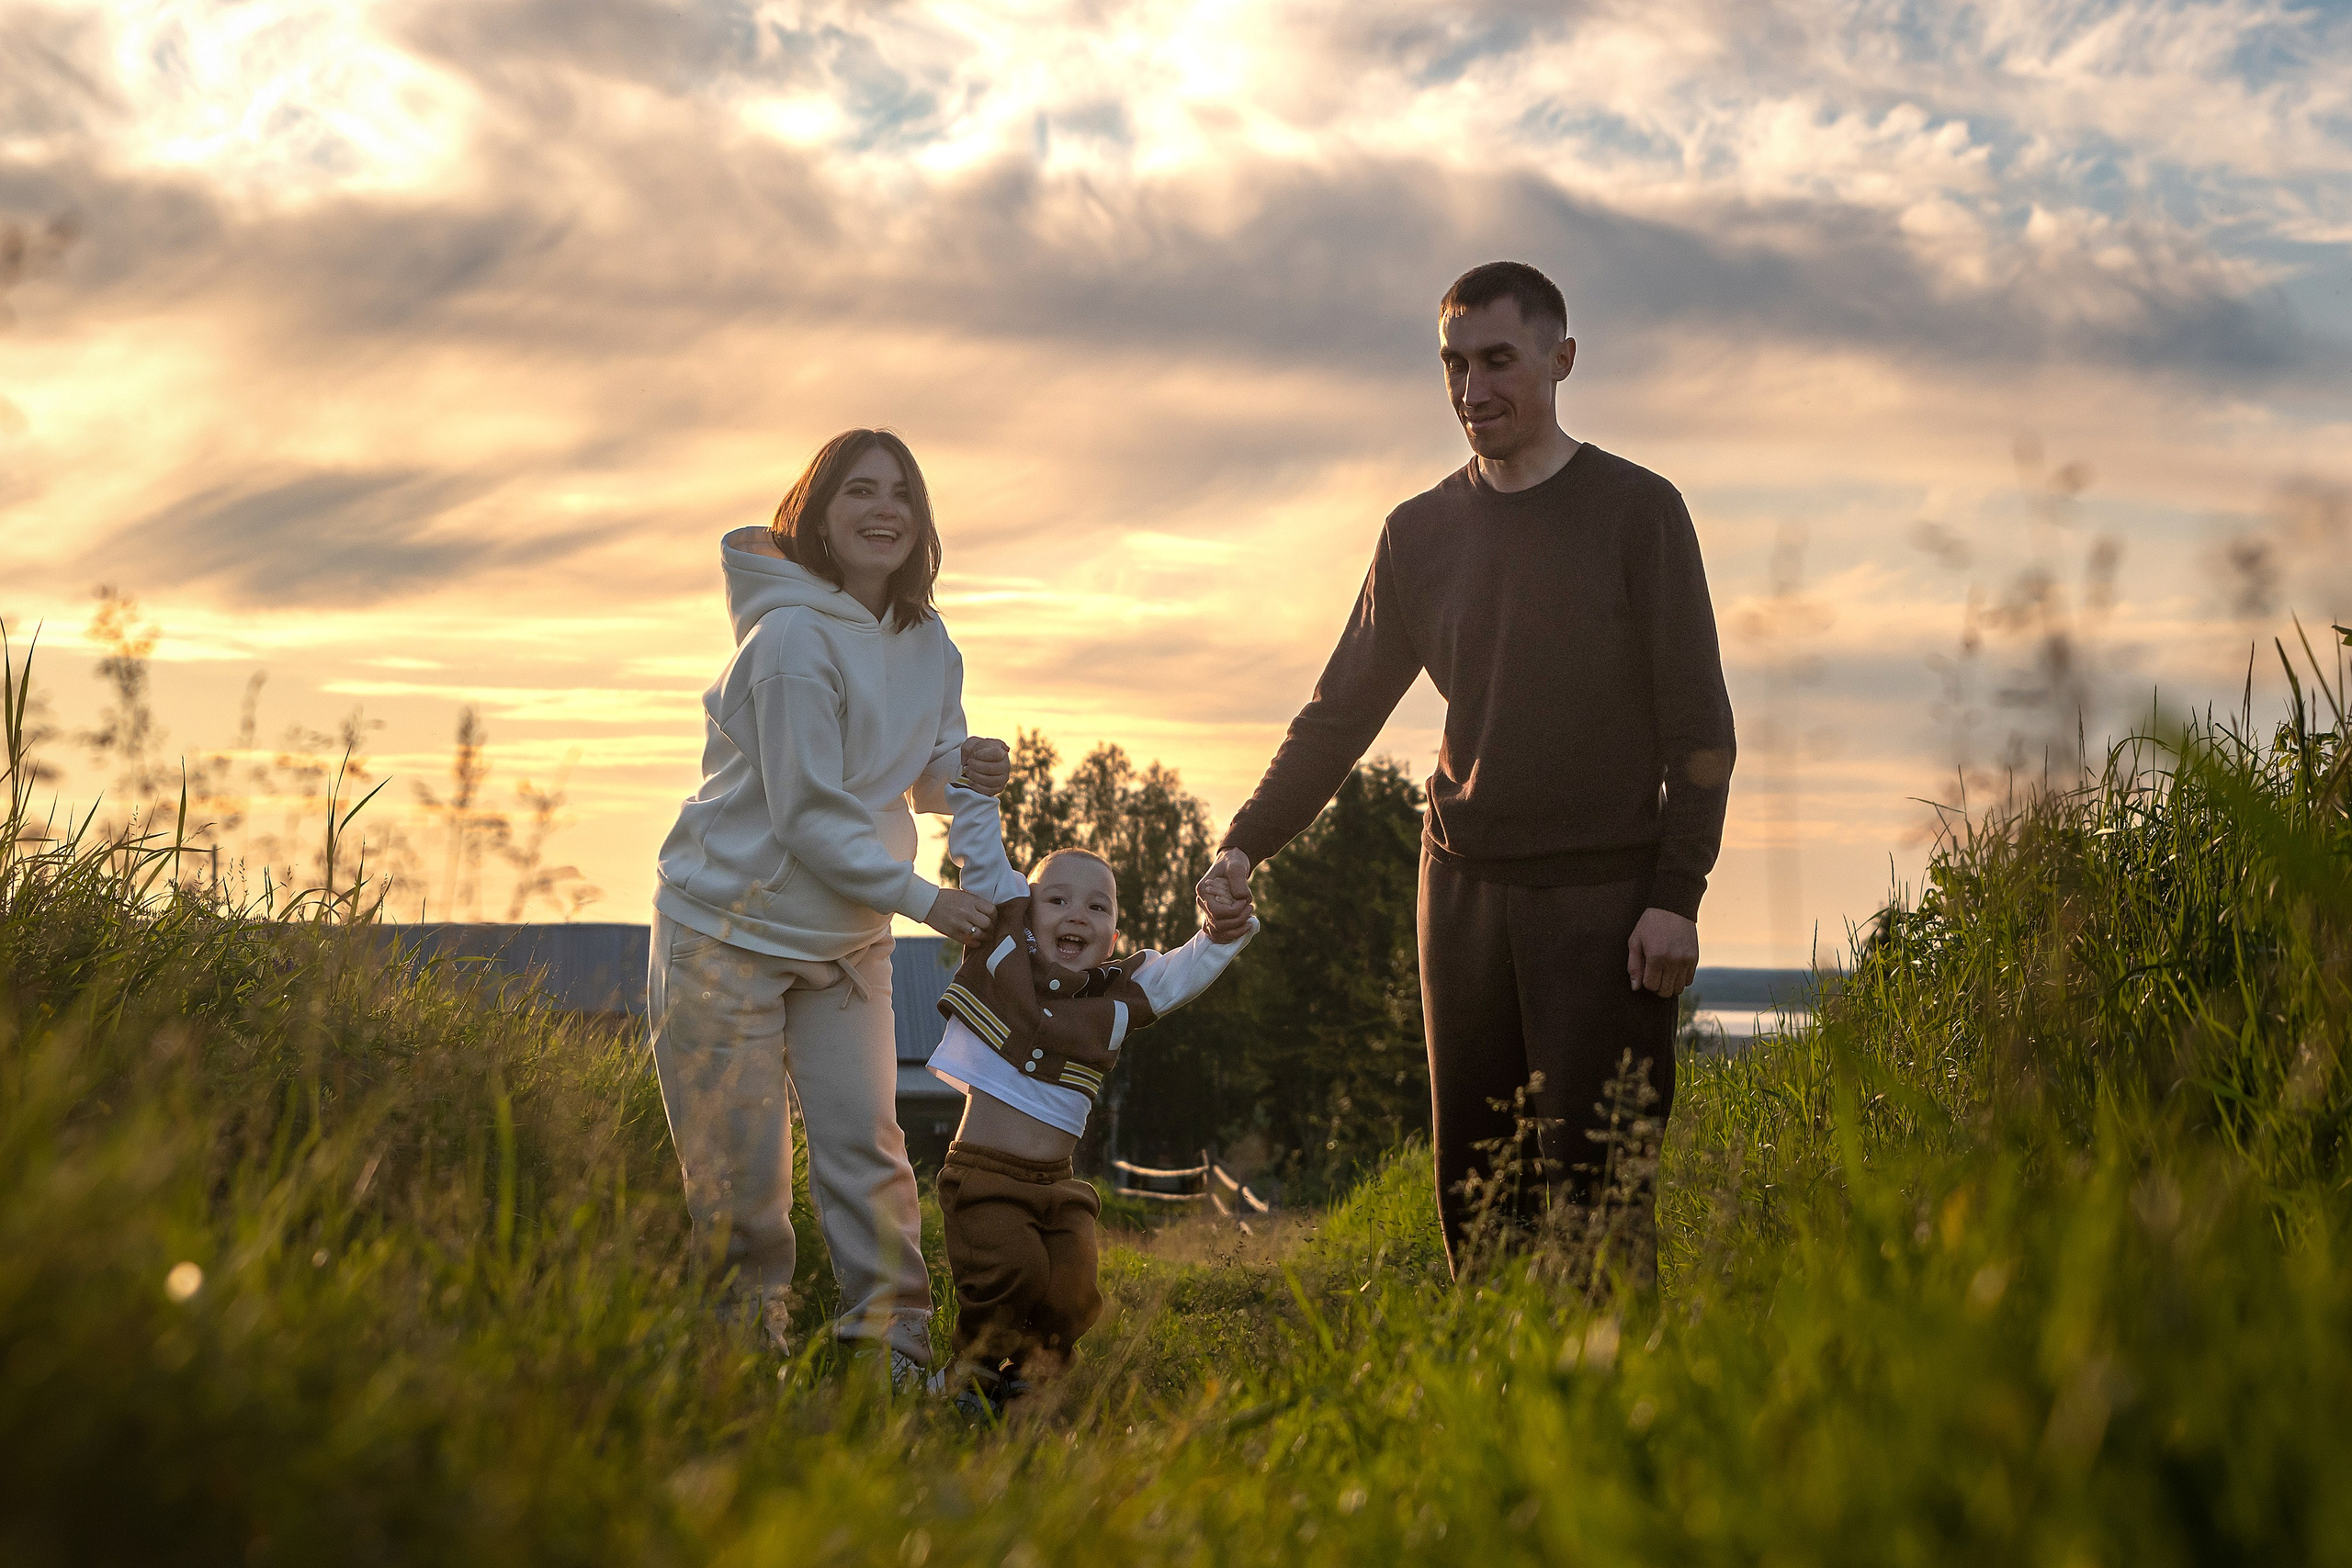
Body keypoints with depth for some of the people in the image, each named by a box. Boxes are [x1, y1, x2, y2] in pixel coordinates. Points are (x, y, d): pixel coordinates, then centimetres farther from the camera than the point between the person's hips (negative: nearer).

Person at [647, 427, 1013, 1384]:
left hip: (846, 942, 6)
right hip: (730, 930, -6)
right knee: (738, 1169, -1)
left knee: (866, 1141, -2)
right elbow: (809, 812, -20)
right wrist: (922, 899, -19)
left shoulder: (925, 640, 3)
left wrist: (960, 766, -11)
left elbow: (917, 775, 13)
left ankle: (891, 1344, 3)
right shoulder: (794, 638, -20)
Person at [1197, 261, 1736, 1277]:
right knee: (1471, 1184, 5)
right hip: (1464, 891, 4)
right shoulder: (1421, 533, 12)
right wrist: (1246, 844, 0)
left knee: (1588, 1184, -9)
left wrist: (1677, 892, -11)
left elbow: (1699, 725, -1)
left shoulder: (1636, 511, 1)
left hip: (1602, 900, -4)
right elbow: (1340, 714, 15)